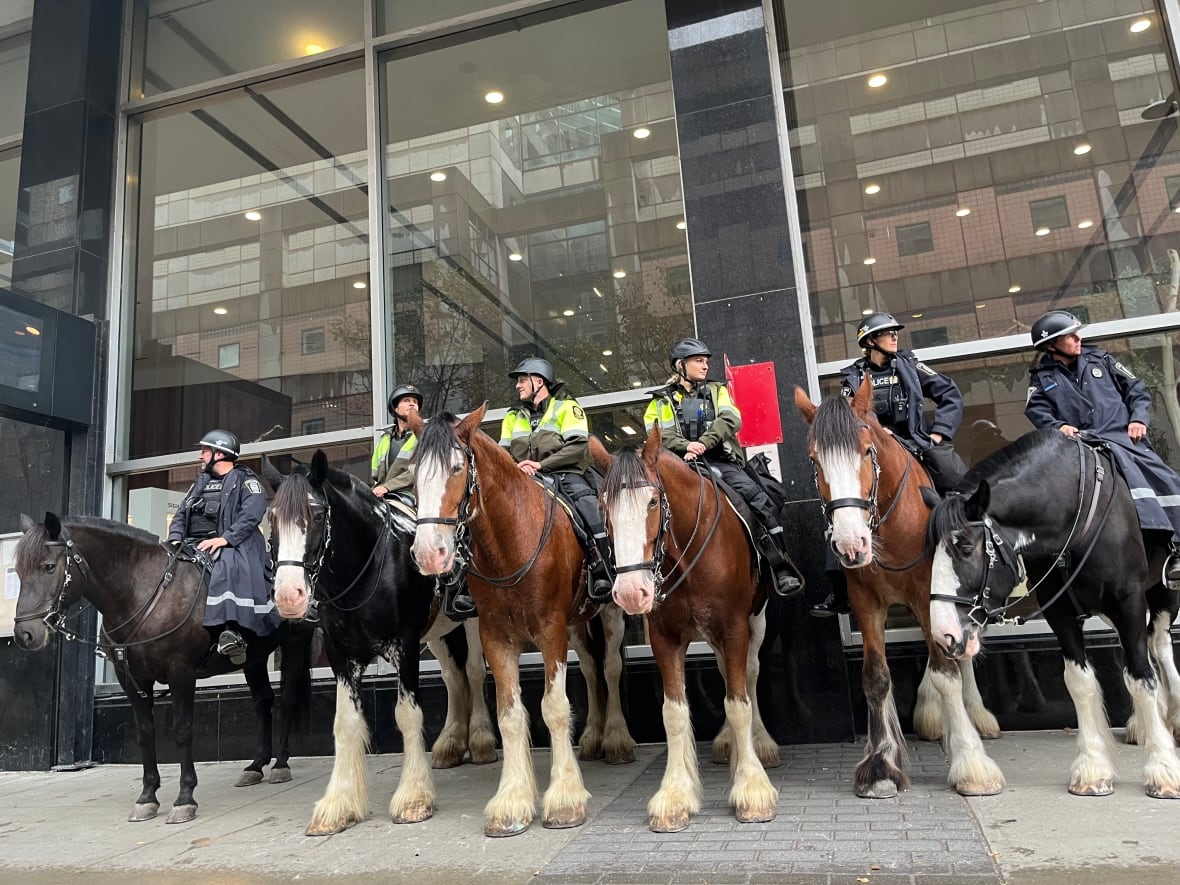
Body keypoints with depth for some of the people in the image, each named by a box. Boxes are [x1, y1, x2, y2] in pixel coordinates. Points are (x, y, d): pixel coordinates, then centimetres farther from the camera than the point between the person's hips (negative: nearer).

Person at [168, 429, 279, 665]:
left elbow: (251, 514, -12)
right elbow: (181, 514, 22)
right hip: (192, 546, 8)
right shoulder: (200, 483, 27)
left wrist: (225, 538, -22)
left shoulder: (245, 480, 5)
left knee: (228, 568, -36)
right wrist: (175, 539, 1)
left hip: (230, 545, -7)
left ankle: (231, 630, -47)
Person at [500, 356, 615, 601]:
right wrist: (515, 466, -6)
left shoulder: (566, 406, 8)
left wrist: (541, 464, -16)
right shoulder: (513, 416, 24)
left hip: (564, 474, -4)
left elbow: (578, 446, -6)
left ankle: (602, 574, -31)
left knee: (586, 501, -34)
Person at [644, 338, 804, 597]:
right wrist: (686, 445, -17)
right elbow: (653, 432, 0)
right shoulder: (662, 400, 17)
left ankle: (782, 569, -16)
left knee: (758, 497, -20)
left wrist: (702, 444, -14)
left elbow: (731, 420, 1)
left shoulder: (716, 391, 20)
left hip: (721, 462, 1)